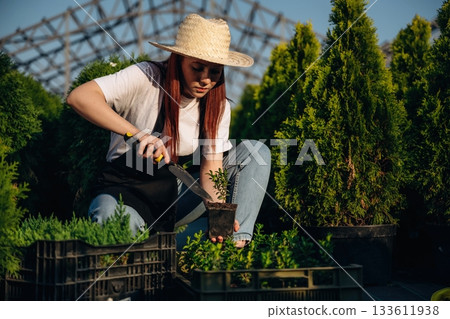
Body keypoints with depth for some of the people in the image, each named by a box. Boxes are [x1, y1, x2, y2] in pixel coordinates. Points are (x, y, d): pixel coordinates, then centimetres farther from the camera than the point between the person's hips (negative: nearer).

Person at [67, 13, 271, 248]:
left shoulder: (218, 107, -1)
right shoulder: (147, 77, -17)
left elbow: (211, 168, -9)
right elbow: (78, 97, -29)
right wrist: (137, 134, -40)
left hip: (177, 193, 5)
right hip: (126, 189, -5)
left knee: (256, 151, -10)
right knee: (109, 215, -44)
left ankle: (237, 240, -24)